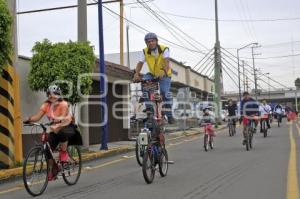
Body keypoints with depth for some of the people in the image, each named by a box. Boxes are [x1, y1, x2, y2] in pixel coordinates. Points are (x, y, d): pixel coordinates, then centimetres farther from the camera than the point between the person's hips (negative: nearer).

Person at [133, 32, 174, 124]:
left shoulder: (164, 49, -19)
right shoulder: (145, 51, -8)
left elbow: (166, 61, -34)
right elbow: (140, 63, -16)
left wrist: (163, 71, -53)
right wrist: (137, 73, -35)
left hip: (164, 75, -4)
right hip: (152, 74, 4)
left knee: (165, 92, -20)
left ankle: (169, 115, -9)